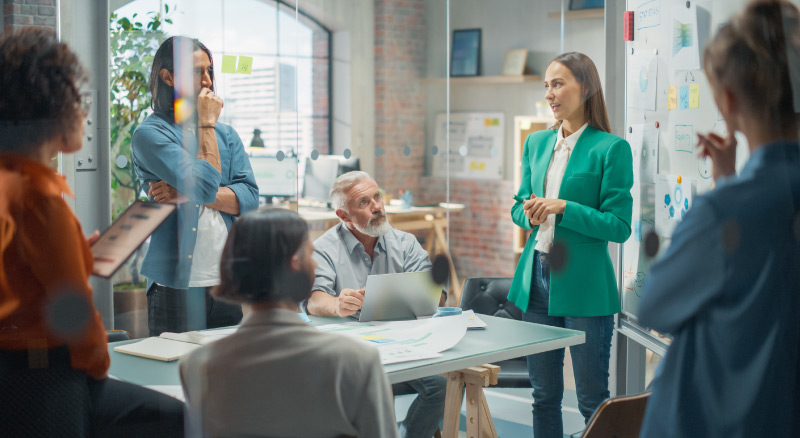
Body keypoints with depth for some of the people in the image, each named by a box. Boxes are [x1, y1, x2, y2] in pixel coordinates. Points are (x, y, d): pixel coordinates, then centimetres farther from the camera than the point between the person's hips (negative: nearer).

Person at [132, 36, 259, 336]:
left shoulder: (226, 134, 15)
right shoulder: (150, 134, -6)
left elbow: (249, 198, 2)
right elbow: (206, 185, -18)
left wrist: (189, 193, -11)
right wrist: (207, 123, -7)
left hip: (228, 282, 5)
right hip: (177, 286, -5)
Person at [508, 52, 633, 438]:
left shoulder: (610, 148, -8)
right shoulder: (536, 143, 11)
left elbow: (619, 226, -11)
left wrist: (564, 208, -20)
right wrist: (529, 214, -5)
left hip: (584, 284, -6)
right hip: (536, 278, 6)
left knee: (593, 401, 2)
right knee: (544, 395, 14)